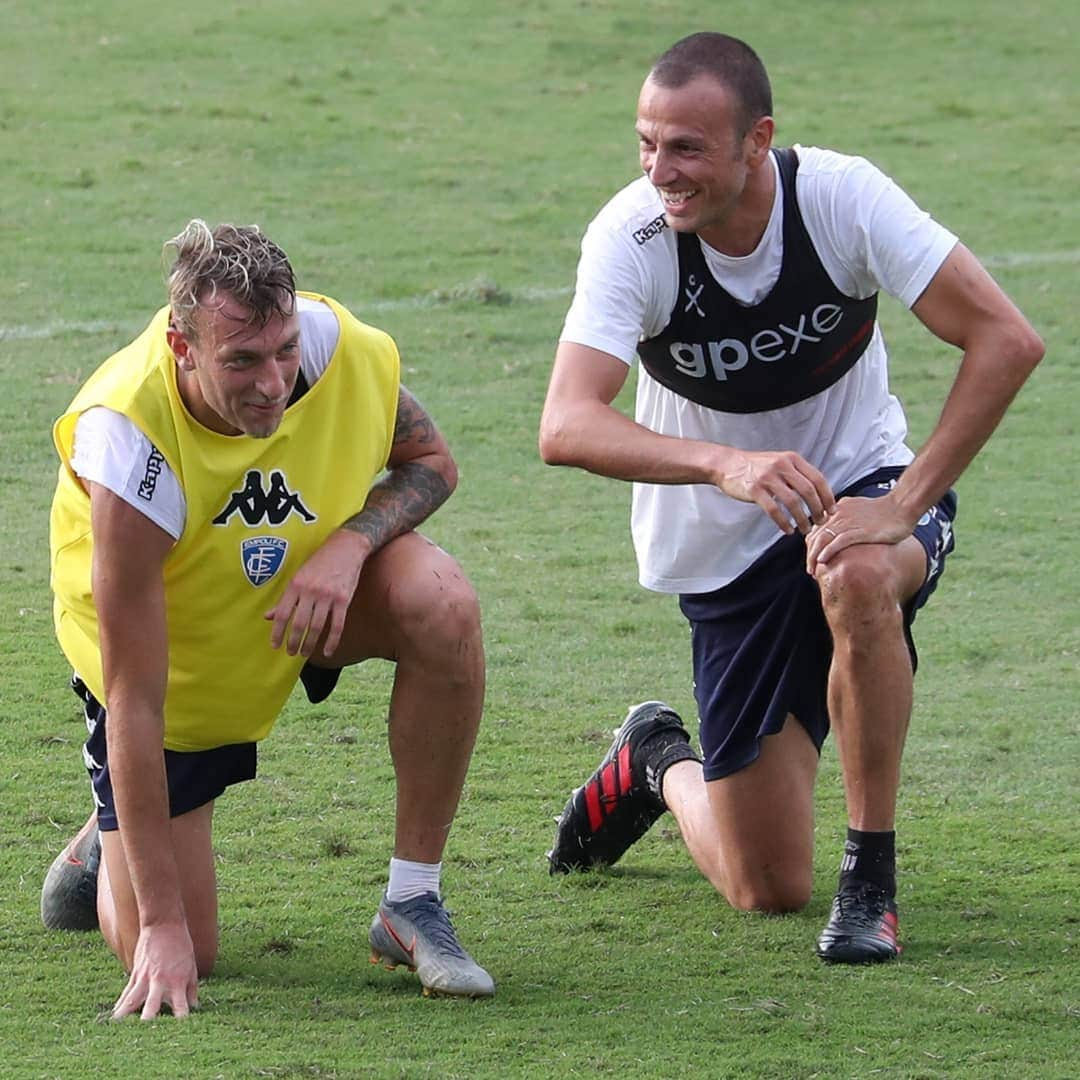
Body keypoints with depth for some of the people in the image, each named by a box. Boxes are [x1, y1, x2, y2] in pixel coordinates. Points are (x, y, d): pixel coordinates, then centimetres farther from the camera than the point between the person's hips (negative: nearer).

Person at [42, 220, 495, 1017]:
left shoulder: (343, 349, -27)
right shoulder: (129, 437, -38)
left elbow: (431, 462, -3)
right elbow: (134, 701, -35)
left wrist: (352, 542, -27)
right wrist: (161, 923, -34)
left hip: (304, 589, 3)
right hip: (168, 658, -3)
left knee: (443, 606, -31)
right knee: (171, 954, -5)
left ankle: (413, 906, -15)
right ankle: (105, 846, 33)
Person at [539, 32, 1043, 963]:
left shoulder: (841, 197, -21)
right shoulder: (630, 237, -21)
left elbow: (1006, 341, -23)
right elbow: (566, 426, -33)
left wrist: (904, 503, -30)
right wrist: (726, 464, -48)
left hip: (859, 487, 0)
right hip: (724, 548, 0)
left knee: (858, 576, -40)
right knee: (768, 889, 1)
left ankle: (872, 882, -22)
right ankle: (657, 763, 38)